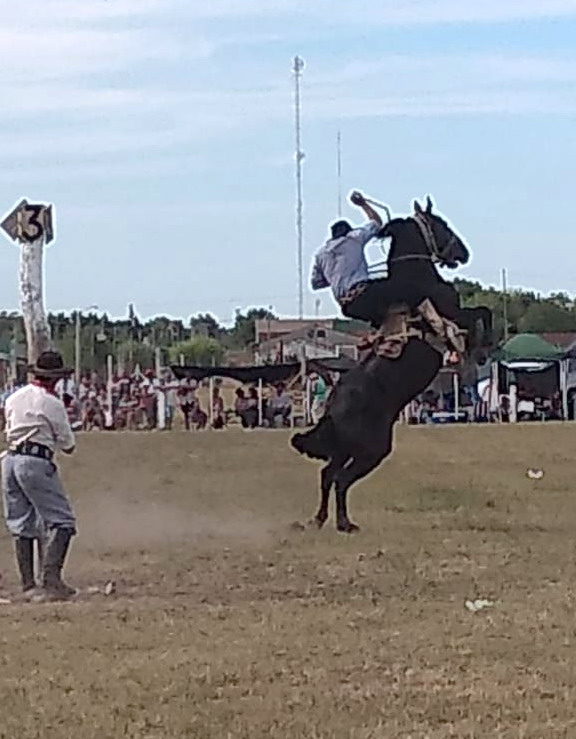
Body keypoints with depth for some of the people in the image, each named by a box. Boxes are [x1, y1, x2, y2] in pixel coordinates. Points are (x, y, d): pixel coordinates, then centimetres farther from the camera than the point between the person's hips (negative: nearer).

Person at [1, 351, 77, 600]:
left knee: (21, 524, 13)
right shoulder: (52, 403, -6)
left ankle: (27, 583, 13)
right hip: (36, 463, -7)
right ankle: (51, 578, -17)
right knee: (61, 521, -4)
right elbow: (68, 446, -1)